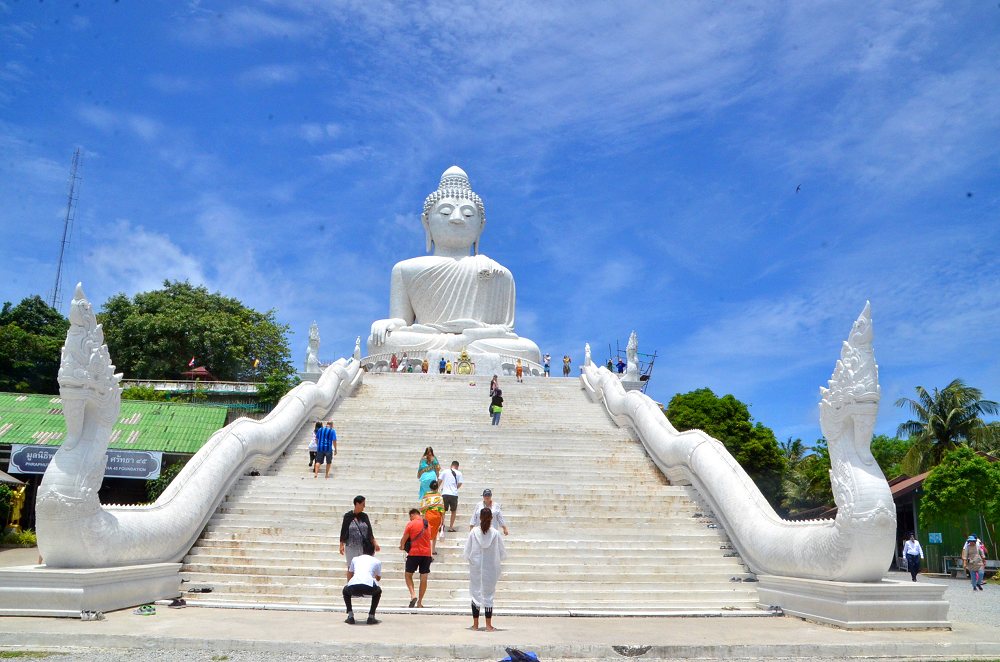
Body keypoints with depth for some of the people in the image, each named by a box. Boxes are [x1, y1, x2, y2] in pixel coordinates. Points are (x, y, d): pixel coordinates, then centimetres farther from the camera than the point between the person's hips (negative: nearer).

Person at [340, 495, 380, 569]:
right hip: (351, 547, -3)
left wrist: (375, 543, 4)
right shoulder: (348, 516, -3)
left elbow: (370, 532, 9)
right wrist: (341, 545, -4)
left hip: (363, 547, 3)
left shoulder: (364, 516, 6)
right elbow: (343, 531, -1)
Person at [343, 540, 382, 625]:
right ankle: (371, 617, 22)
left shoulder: (355, 559, 29)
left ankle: (350, 616, 22)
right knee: (378, 591, 35)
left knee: (345, 590, 37)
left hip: (353, 587, 1)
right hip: (369, 588, -1)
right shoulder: (377, 561, 26)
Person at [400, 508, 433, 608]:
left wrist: (402, 546, 16)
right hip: (426, 554, 4)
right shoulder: (427, 524, 10)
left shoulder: (411, 524, -6)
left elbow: (404, 539, -4)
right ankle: (420, 601, 10)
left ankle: (413, 594, -9)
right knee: (424, 578, 8)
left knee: (408, 575, 11)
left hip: (414, 553, -4)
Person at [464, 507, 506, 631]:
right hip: (491, 569, 0)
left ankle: (475, 624, 14)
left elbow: (467, 552, -4)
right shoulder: (495, 533, -10)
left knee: (476, 594, 10)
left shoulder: (473, 532, -9)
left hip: (476, 567, 1)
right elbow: (502, 553, -4)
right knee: (489, 594, 8)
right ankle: (488, 625, 8)